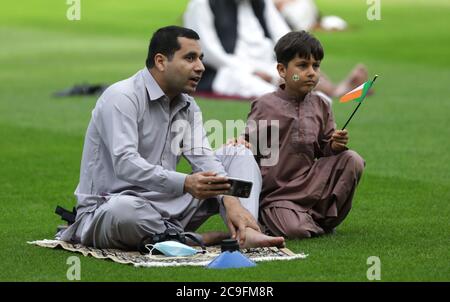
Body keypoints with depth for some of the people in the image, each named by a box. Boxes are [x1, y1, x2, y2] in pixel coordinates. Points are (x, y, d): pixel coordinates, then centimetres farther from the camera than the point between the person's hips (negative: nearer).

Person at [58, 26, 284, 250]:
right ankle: (196, 239, -20)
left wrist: (230, 200, -22)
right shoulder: (122, 98, -15)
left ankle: (245, 233, -23)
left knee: (237, 155, 4)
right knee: (124, 209, -44)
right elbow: (125, 164, -29)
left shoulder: (187, 107, 11)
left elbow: (203, 158, -1)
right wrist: (185, 183, -42)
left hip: (164, 205, 8)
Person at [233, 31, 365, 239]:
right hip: (276, 194, -5)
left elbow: (324, 150, 12)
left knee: (352, 160, -15)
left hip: (311, 186, 5)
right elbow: (250, 143, -3)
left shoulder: (320, 106, 9)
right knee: (295, 230, -32)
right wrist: (240, 145, -26)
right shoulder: (265, 106, -4)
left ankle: (324, 219, -3)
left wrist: (335, 146, -10)